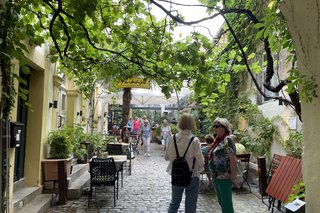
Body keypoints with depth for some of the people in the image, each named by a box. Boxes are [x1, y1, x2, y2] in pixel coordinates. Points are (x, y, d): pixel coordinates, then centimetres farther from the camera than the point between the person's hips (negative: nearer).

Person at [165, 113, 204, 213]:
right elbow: (200, 161, -16)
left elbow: (166, 157, 2)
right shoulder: (194, 140, -18)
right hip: (192, 176, -3)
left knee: (174, 203, 21)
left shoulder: (173, 139, -7)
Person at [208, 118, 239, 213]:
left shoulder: (227, 140, -15)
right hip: (216, 176, 8)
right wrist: (214, 174, 16)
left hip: (224, 177, -8)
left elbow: (233, 161, -17)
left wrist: (233, 179, -17)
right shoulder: (217, 140, 9)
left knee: (226, 203, 2)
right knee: (221, 202, 19)